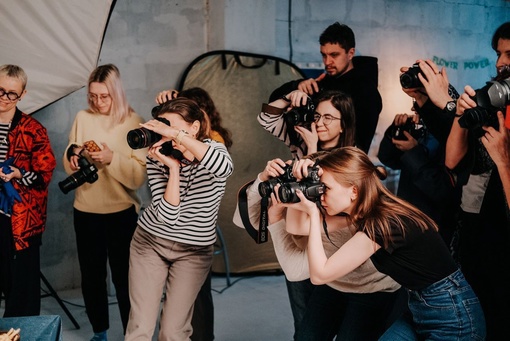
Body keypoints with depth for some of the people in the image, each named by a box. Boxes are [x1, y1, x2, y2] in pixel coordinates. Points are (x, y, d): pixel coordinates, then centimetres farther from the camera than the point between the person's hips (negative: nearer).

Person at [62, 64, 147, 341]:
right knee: (91, 275, 13)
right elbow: (69, 167, 8)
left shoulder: (133, 123, -7)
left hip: (121, 213, -3)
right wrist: (75, 153, -13)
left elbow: (140, 175, -13)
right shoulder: (82, 118, 2)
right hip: (85, 211, 4)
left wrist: (112, 158, -27)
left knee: (123, 277, 2)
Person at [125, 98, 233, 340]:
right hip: (150, 242, 1)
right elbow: (167, 215, -19)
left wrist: (175, 134, -41)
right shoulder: (158, 156, -11)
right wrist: (173, 167, -26)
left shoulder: (214, 150, -13)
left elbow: (224, 168, -41)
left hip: (194, 250, -1)